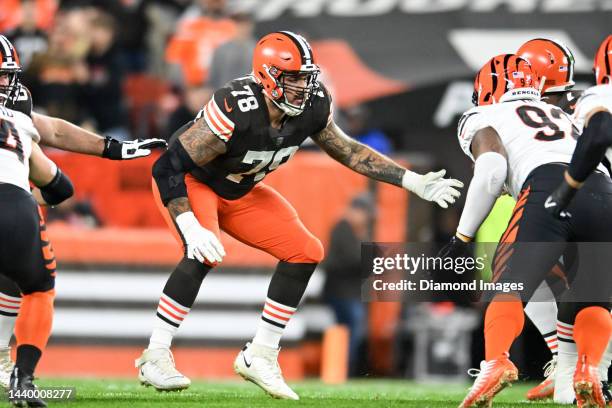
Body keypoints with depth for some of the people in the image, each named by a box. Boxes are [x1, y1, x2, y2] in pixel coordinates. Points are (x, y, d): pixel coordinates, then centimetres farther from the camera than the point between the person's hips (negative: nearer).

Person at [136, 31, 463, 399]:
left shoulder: (313, 106, -18)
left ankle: (260, 355, 8)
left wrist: (412, 181, -2)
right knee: (205, 254, -32)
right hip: (189, 182, -7)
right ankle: (156, 356, -20)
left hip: (240, 192, 7)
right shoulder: (235, 111, -38)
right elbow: (169, 167, -33)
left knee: (305, 253, -2)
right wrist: (190, 227, -43)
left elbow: (346, 149, 1)